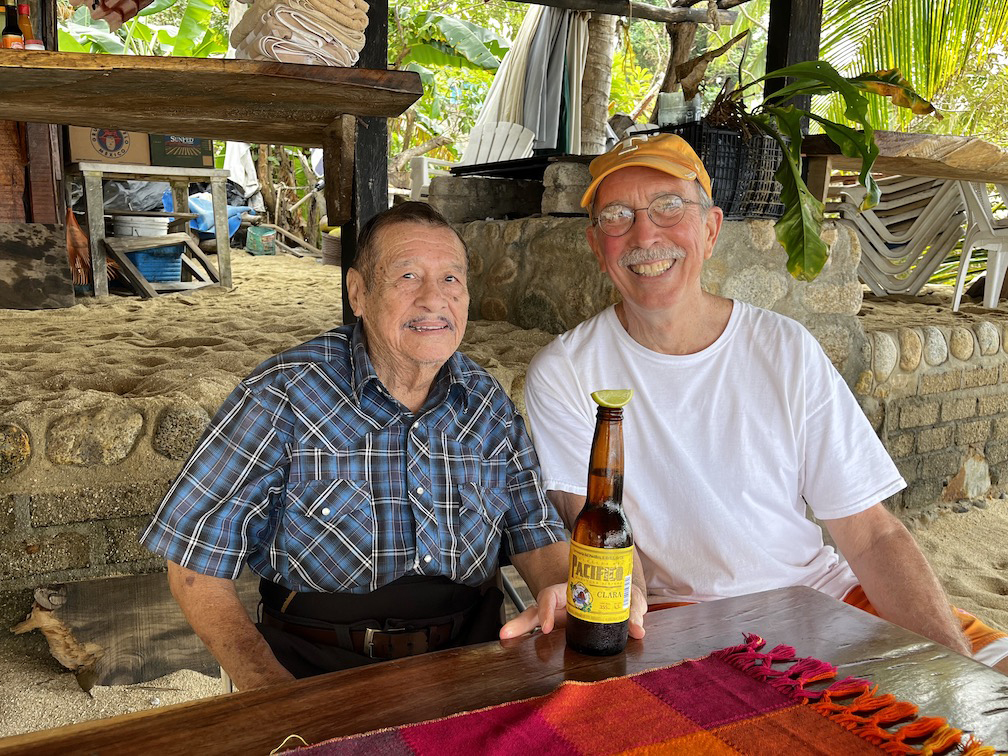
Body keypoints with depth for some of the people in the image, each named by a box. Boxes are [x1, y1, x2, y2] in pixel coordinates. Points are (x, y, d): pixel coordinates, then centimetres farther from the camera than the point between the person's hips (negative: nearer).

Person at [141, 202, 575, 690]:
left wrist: (558, 589, -12)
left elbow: (534, 530, 11)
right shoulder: (284, 394, -9)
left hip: (469, 651, 3)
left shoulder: (489, 403, 5)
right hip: (315, 665, -2)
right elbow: (196, 558, -6)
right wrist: (267, 686, -17)